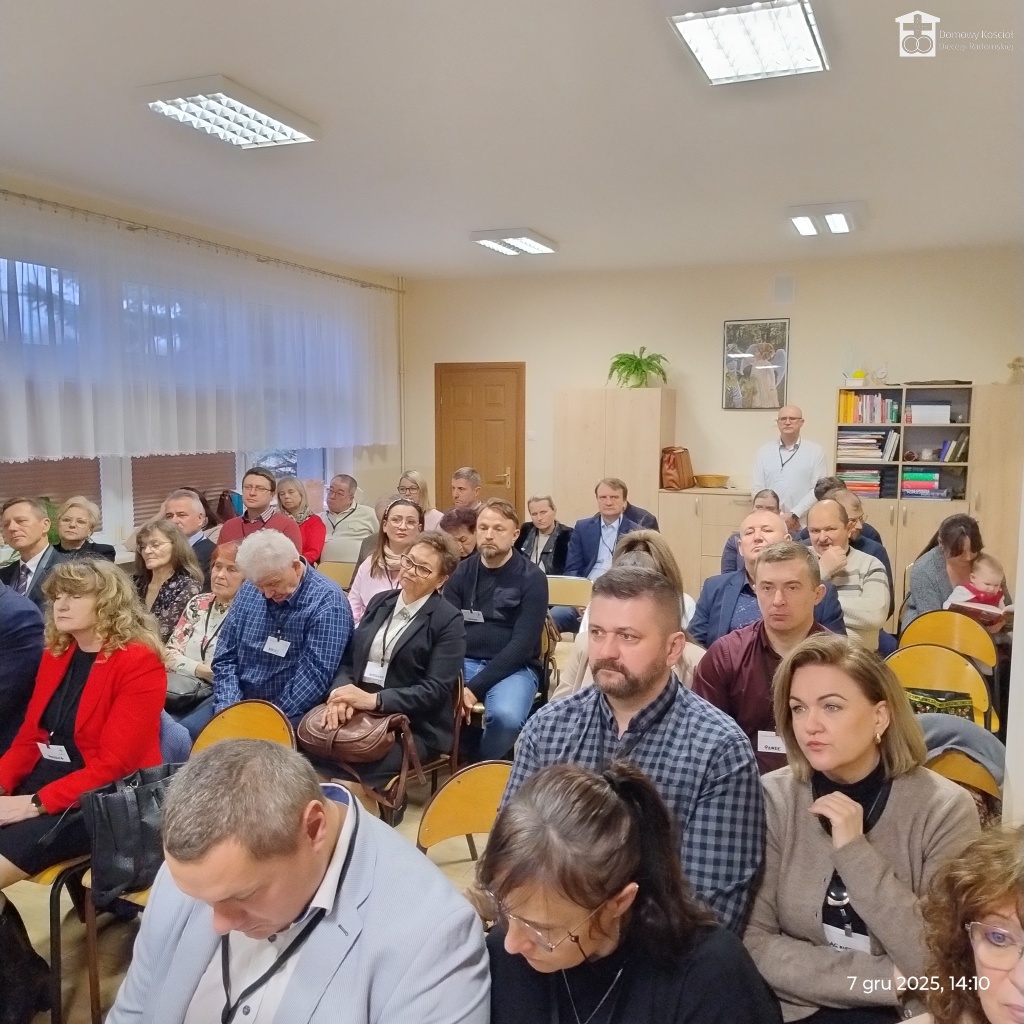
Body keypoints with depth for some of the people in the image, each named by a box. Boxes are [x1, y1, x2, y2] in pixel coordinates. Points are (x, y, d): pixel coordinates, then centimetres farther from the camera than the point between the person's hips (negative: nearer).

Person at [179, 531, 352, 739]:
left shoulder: (327, 601, -16)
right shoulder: (249, 591, 4)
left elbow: (314, 676, -21)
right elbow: (225, 657, 6)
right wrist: (229, 710, -9)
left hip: (291, 712, -6)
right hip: (240, 699, 6)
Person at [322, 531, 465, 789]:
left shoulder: (448, 621, -5)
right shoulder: (380, 602, 13)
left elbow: (435, 690, -12)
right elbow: (348, 659, 11)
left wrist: (374, 699, -20)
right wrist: (342, 693, -11)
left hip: (415, 727, -5)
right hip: (360, 714, 5)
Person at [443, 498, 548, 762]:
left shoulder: (532, 578, -4)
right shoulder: (461, 572, 7)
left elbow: (522, 644, -11)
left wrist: (474, 687, -20)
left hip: (513, 667, -2)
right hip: (463, 662, 3)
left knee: (506, 717, -33)